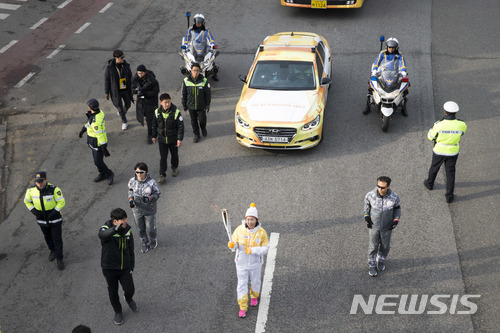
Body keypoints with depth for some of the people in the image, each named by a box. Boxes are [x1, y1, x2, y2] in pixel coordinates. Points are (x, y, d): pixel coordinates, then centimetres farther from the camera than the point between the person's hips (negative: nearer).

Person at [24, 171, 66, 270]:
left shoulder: (54, 189, -26)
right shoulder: (31, 190, -16)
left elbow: (61, 202, -16)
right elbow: (27, 201, 2)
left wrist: (54, 212, -27)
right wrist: (33, 211, -12)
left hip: (55, 218, -3)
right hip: (42, 219, 3)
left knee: (57, 239, 4)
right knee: (48, 237, 23)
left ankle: (59, 259, 22)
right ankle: (53, 250, 51)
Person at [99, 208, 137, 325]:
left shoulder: (128, 230, -7)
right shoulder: (106, 228, -21)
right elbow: (102, 235, -48)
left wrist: (131, 266, 7)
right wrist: (115, 229, -68)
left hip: (125, 267, 2)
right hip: (109, 268, -2)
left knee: (130, 290, -2)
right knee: (113, 293, 12)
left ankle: (129, 299, 35)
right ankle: (118, 312, 39)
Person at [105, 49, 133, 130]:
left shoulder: (126, 65, -11)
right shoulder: (109, 67, -20)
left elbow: (130, 77, 2)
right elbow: (106, 80, -10)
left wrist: (131, 89, 7)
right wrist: (106, 92, -5)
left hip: (125, 90, 3)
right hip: (116, 91, -3)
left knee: (128, 104, 18)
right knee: (120, 107, 7)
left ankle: (123, 113, 54)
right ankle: (124, 122, 31)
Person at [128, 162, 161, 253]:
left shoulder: (151, 182, -24)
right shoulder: (132, 181, -16)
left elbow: (157, 194, -14)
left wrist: (148, 198, -32)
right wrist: (131, 200, -14)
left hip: (149, 210, -2)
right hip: (137, 209, 2)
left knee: (151, 228, 16)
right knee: (141, 228, 20)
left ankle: (153, 240, 49)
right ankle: (145, 242, 47)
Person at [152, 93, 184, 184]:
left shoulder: (176, 112, -18)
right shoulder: (157, 112, -9)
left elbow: (181, 126, -14)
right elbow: (155, 125, 6)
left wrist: (180, 139, -17)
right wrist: (154, 136, 13)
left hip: (173, 139, -1)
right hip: (162, 139, 1)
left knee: (174, 155, 19)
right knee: (163, 157, 1)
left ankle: (175, 167, 46)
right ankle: (162, 175, 8)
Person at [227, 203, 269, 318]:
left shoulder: (262, 232, -21)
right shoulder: (239, 229, -18)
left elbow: (265, 248, -15)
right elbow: (235, 243, -7)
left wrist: (252, 250, -30)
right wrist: (231, 244, -32)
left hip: (255, 262, 0)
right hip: (241, 262, 0)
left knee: (256, 281, 23)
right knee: (242, 284, 8)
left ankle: (254, 296, 56)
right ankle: (243, 308, 26)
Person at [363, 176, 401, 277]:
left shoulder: (394, 197, -29)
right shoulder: (370, 195, -30)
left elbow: (397, 208, -7)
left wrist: (396, 221, -17)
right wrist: (366, 217, -14)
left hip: (387, 226, 1)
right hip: (373, 225, 0)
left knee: (385, 245, 23)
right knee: (373, 246, 16)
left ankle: (381, 260, 54)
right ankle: (372, 265, 43)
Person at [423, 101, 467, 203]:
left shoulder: (439, 124, -27)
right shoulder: (461, 125, -21)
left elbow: (430, 136, -10)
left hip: (439, 152, -1)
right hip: (453, 153, 1)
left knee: (434, 168, 27)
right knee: (450, 173, 16)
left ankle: (429, 183, 52)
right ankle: (449, 196, 22)